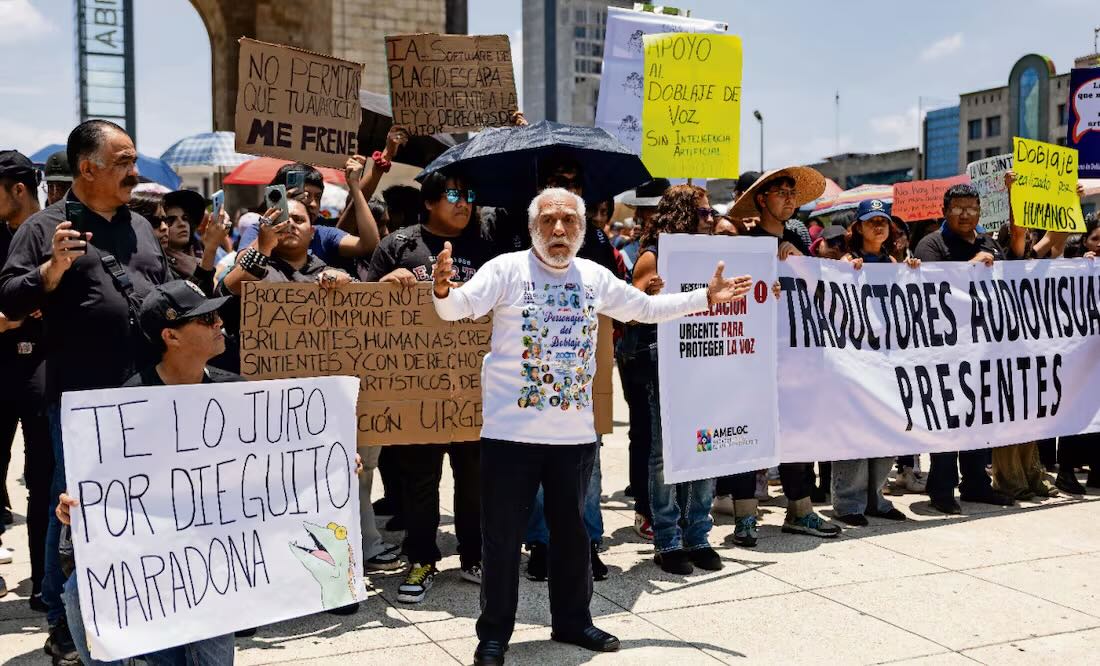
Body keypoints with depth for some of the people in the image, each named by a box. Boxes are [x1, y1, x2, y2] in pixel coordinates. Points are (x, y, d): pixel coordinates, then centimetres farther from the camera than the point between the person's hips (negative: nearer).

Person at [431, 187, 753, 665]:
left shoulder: (595, 277, 8)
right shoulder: (507, 269, -7)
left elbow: (647, 308, 19)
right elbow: (461, 307, -19)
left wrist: (706, 297, 16)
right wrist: (443, 291, -42)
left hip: (575, 432, 5)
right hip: (512, 432, -4)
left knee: (572, 532, 17)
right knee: (503, 537, 4)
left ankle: (572, 621, 35)